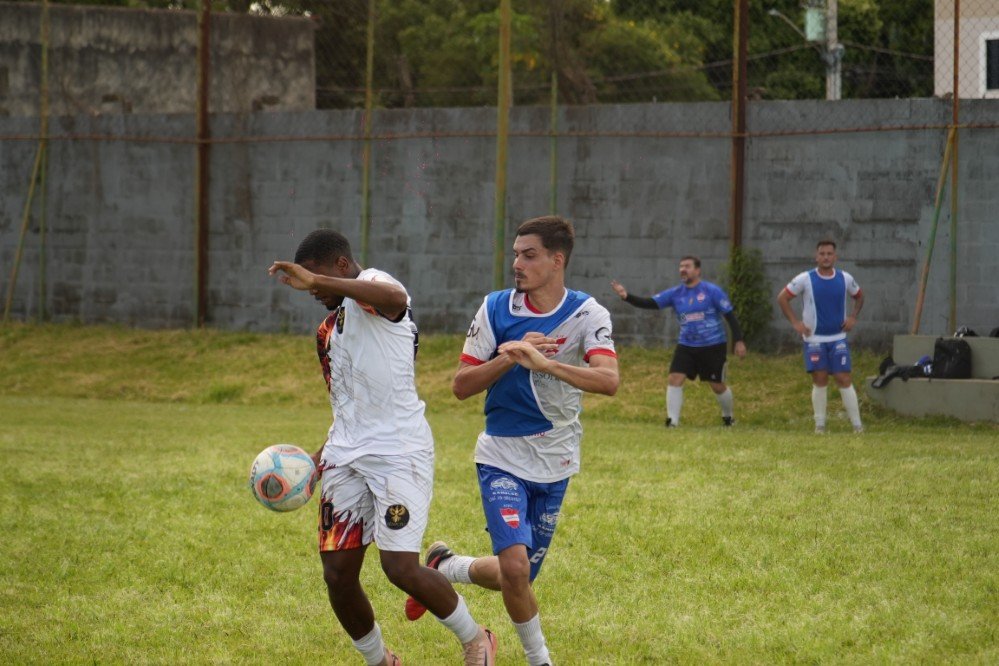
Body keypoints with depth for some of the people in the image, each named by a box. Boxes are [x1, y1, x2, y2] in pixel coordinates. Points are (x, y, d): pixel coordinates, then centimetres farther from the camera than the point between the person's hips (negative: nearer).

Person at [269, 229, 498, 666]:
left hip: (399, 453, -9)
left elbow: (394, 298, -36)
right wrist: (320, 458, 17)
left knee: (401, 568, -15)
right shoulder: (329, 331, 21)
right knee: (337, 573, 3)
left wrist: (316, 281, -40)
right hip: (347, 456, 9)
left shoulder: (370, 287, -8)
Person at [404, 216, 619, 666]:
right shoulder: (495, 309, -7)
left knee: (517, 578, 11)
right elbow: (461, 386, -5)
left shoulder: (587, 314, -10)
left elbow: (608, 380, -27)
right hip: (503, 457, -2)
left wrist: (543, 362, -41)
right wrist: (510, 357, -21)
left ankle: (443, 569, 40)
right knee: (515, 566, -21)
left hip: (555, 465, 2)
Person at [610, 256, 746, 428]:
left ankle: (729, 417, 31)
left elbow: (730, 315, -7)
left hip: (713, 347, -3)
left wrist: (739, 341, -11)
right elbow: (650, 303, -7)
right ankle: (672, 421, -6)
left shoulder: (712, 291, -10)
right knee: (674, 379, -12)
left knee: (718, 386, 5)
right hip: (686, 346, 3)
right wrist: (627, 297, -23)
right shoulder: (675, 293, 0)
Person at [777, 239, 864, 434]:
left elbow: (859, 296, 21)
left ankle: (857, 424, -3)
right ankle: (820, 424, 6)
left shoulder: (845, 279, 2)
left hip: (838, 338, 1)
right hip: (814, 339, -1)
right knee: (819, 381, -3)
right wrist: (795, 323, -6)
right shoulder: (805, 279, -6)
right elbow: (782, 298, 1)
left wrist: (853, 317, 5)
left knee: (844, 379, -6)